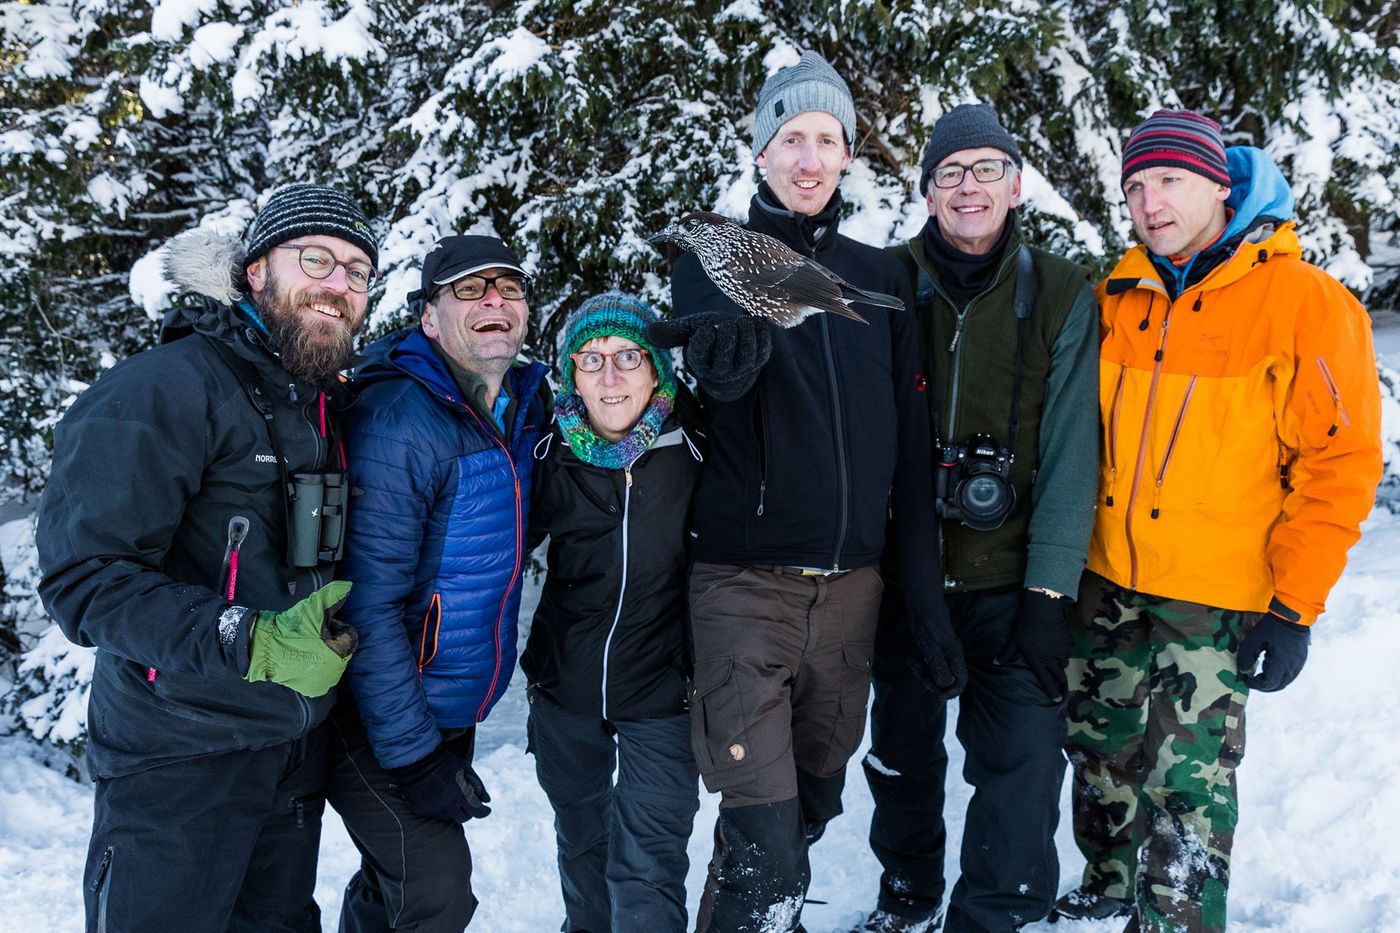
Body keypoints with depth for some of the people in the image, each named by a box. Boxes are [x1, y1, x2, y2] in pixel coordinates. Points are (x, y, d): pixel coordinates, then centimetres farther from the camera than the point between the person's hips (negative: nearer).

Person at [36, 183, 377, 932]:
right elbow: (84, 576, -21)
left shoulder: (333, 408, 10)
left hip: (299, 752, 7)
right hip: (180, 763, -7)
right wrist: (251, 644, -28)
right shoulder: (164, 390, -15)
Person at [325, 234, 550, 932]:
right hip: (378, 717, -7)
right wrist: (413, 755, -23)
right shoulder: (397, 420, -23)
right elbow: (368, 605, -25)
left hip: (453, 710, 8)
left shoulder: (526, 405, 2)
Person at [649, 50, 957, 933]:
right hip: (747, 581, -3)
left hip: (852, 581, 3)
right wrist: (726, 354, -45)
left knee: (814, 808, 14)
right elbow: (720, 377, -20)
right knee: (765, 843, -8)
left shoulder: (882, 278, 10)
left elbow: (910, 443, 8)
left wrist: (927, 591, 3)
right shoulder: (714, 261, 2)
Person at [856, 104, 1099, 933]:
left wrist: (1048, 591, -12)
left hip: (1011, 582, -1)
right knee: (902, 752, 16)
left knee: (1021, 770, -1)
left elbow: (1070, 452, -6)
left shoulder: (1061, 295, -2)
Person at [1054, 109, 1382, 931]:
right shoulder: (1115, 299, 3)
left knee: (1186, 791, -2)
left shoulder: (1306, 304, -12)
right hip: (1105, 583, 5)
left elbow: (1340, 463, -11)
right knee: (1100, 752, 18)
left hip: (1218, 597, -5)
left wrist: (1294, 608, -12)